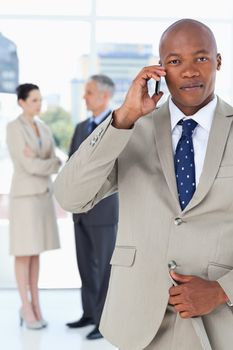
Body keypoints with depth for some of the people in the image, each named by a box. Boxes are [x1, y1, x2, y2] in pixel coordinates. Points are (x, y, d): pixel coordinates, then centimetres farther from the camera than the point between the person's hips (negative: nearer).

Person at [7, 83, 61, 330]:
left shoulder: (43, 128, 12)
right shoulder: (13, 128, -13)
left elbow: (54, 163, 4)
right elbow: (29, 166, -19)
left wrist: (38, 159, -17)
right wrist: (58, 165, -7)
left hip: (43, 194, 7)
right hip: (24, 195, -7)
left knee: (36, 251, 10)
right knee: (25, 253, -2)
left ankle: (34, 304, 18)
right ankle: (27, 308, 8)